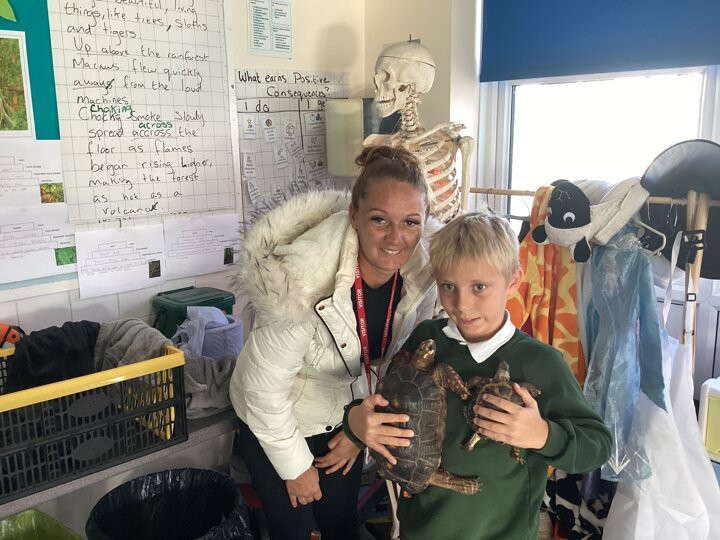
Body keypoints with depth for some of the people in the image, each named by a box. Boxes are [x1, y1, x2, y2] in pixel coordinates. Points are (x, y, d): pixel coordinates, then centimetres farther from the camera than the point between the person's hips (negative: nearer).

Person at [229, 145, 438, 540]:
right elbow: (264, 388, -24)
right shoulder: (304, 279, -36)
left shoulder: (421, 277, -20)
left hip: (345, 415, 4)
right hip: (274, 420, -4)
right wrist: (296, 466, -11)